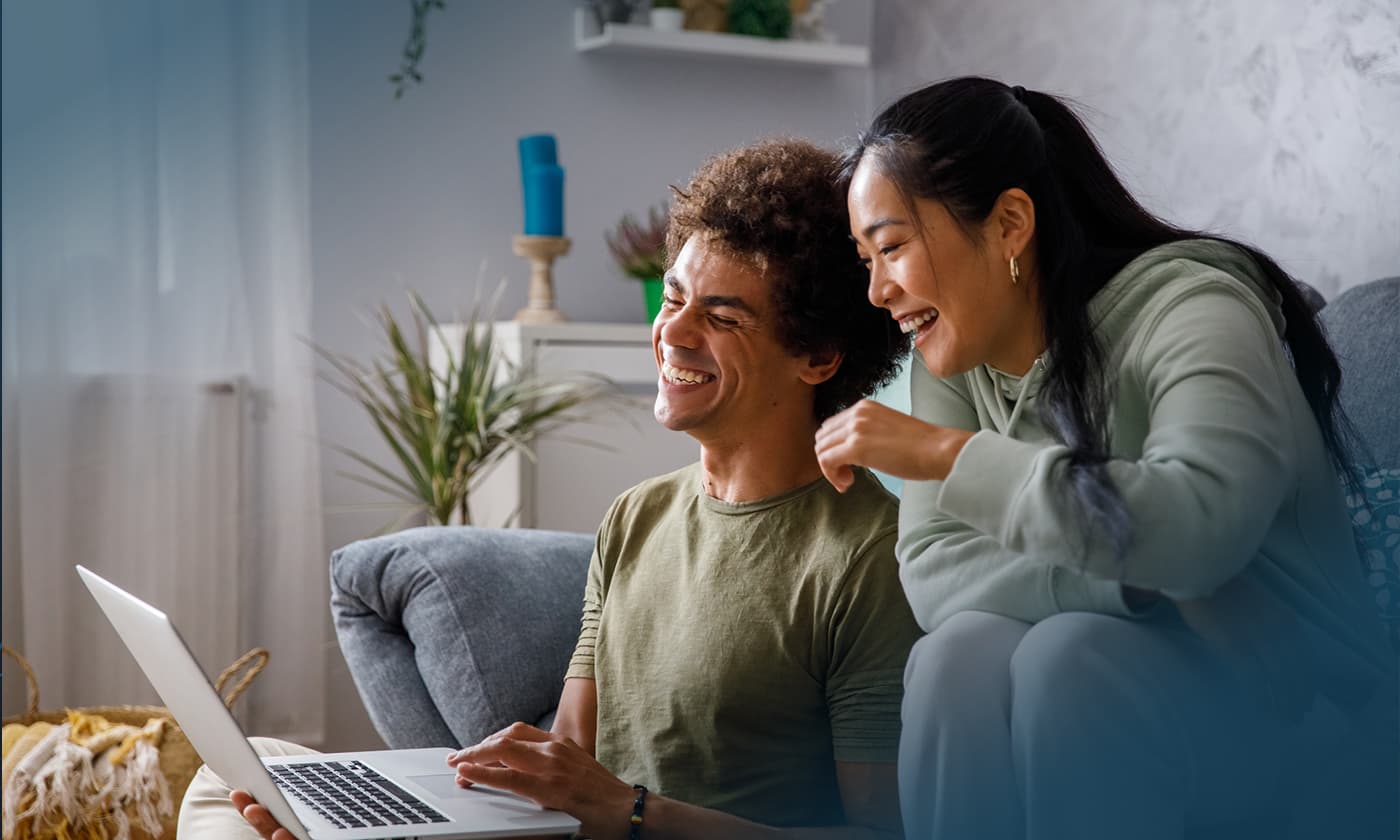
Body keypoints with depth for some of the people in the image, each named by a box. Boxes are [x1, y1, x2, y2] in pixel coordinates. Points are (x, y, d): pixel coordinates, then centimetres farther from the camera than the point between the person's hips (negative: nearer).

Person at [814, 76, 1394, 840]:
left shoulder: (1192, 311, -17)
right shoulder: (952, 360, 3)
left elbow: (1202, 524, -36)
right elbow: (931, 571, -9)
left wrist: (946, 453, -32)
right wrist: (1127, 584, -25)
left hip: (1282, 707, -4)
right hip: (1079, 694, 4)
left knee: (1071, 653, -32)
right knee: (961, 653, -27)